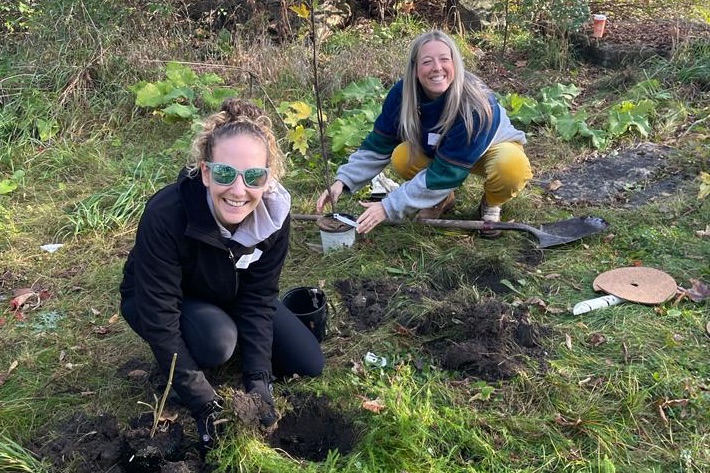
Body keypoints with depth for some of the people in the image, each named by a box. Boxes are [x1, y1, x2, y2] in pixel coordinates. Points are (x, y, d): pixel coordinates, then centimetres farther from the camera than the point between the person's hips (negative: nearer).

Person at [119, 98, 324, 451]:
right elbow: (159, 319, -33)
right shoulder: (165, 216, -40)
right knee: (217, 339, -36)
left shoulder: (274, 213, -27)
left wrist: (259, 379, -25)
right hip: (155, 300, -4)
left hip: (229, 297, 4)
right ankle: (181, 360, -2)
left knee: (309, 364, -2)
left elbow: (258, 299, -17)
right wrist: (204, 402, -31)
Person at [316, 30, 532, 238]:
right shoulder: (403, 93, -24)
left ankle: (491, 204, -1)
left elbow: (444, 173, -37)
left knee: (513, 170, -37)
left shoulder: (474, 104, -39)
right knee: (402, 158, -25)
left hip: (490, 148, -4)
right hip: (435, 151, 4)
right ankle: (442, 199, 5)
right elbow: (377, 146, -13)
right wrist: (343, 181, -26)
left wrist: (389, 207, -37)